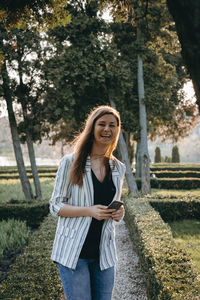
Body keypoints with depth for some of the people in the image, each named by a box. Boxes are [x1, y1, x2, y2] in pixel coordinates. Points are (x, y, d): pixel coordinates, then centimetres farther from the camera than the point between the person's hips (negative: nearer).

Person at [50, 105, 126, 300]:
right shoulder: (70, 163, -6)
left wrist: (118, 212, -4)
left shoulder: (119, 168, 8)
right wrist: (89, 211, -20)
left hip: (104, 253, 5)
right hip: (73, 251, -4)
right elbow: (55, 206, -5)